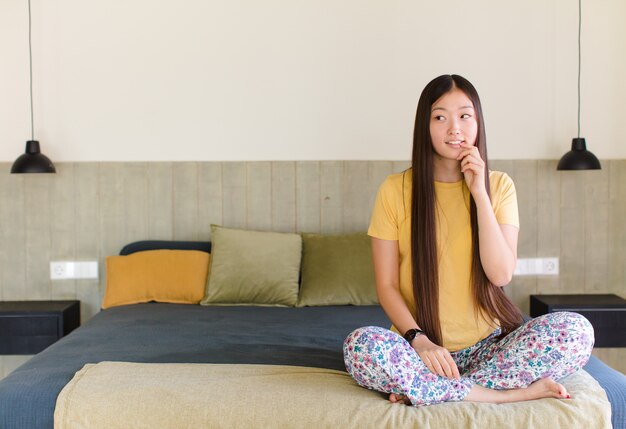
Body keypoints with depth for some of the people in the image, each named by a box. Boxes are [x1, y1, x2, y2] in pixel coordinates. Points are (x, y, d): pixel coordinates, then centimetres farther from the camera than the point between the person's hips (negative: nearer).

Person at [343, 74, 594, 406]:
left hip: (487, 345, 2)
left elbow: (501, 274, -8)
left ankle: (422, 389, -20)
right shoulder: (395, 190, -2)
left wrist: (479, 193, -13)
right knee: (360, 346, -33)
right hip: (422, 348, -1)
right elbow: (386, 285, -3)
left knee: (576, 331, -24)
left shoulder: (498, 185, 3)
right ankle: (513, 393, -21)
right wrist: (418, 340, -19)